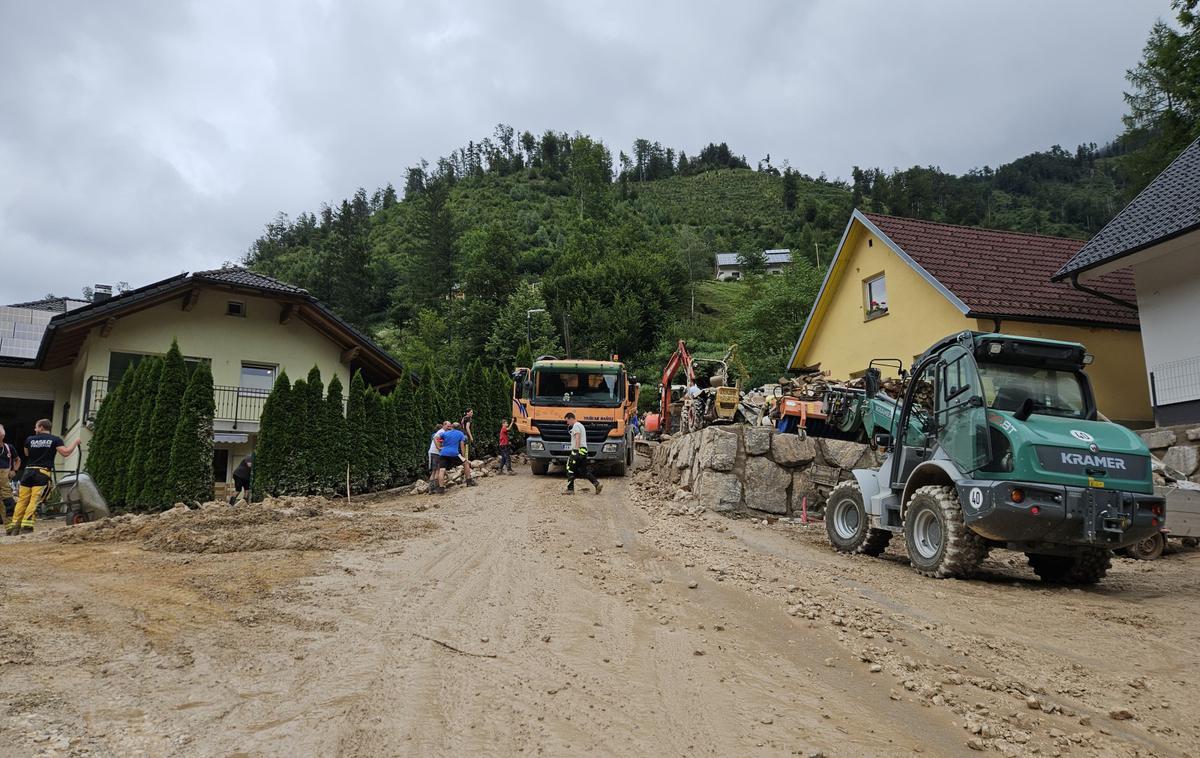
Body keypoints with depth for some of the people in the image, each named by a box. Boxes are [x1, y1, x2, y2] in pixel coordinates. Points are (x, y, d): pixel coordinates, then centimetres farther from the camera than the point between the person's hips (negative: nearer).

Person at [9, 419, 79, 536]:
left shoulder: (30, 439, 11)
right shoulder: (55, 439, 3)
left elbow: (27, 454, 27)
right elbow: (65, 452, -8)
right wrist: (75, 443, 5)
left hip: (28, 471, 3)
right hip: (43, 473, -3)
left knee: (22, 500, 7)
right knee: (34, 500, -7)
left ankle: (14, 526, 6)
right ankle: (26, 526, -16)